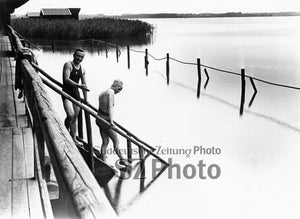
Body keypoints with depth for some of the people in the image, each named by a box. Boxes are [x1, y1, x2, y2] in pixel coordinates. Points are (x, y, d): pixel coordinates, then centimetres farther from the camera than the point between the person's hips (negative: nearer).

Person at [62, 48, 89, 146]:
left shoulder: (82, 69, 11)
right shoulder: (68, 65, -8)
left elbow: (84, 85, 16)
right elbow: (66, 79, -20)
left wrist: (86, 99, 13)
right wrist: (79, 85, -30)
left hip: (76, 94, 6)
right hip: (67, 93, -6)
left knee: (75, 117, 9)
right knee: (70, 115, -21)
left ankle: (74, 138, 18)